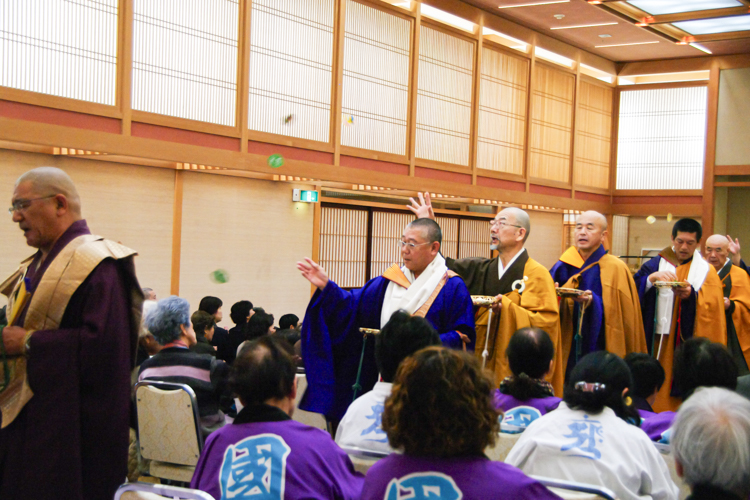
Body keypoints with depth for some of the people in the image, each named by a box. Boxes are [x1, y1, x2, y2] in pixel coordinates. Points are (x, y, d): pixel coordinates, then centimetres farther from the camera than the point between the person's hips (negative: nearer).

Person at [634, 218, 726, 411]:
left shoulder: (706, 271, 8)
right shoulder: (657, 264, 10)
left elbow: (712, 308, -4)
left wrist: (691, 295, -22)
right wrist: (652, 278, -23)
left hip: (690, 345, -1)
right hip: (659, 343, 1)